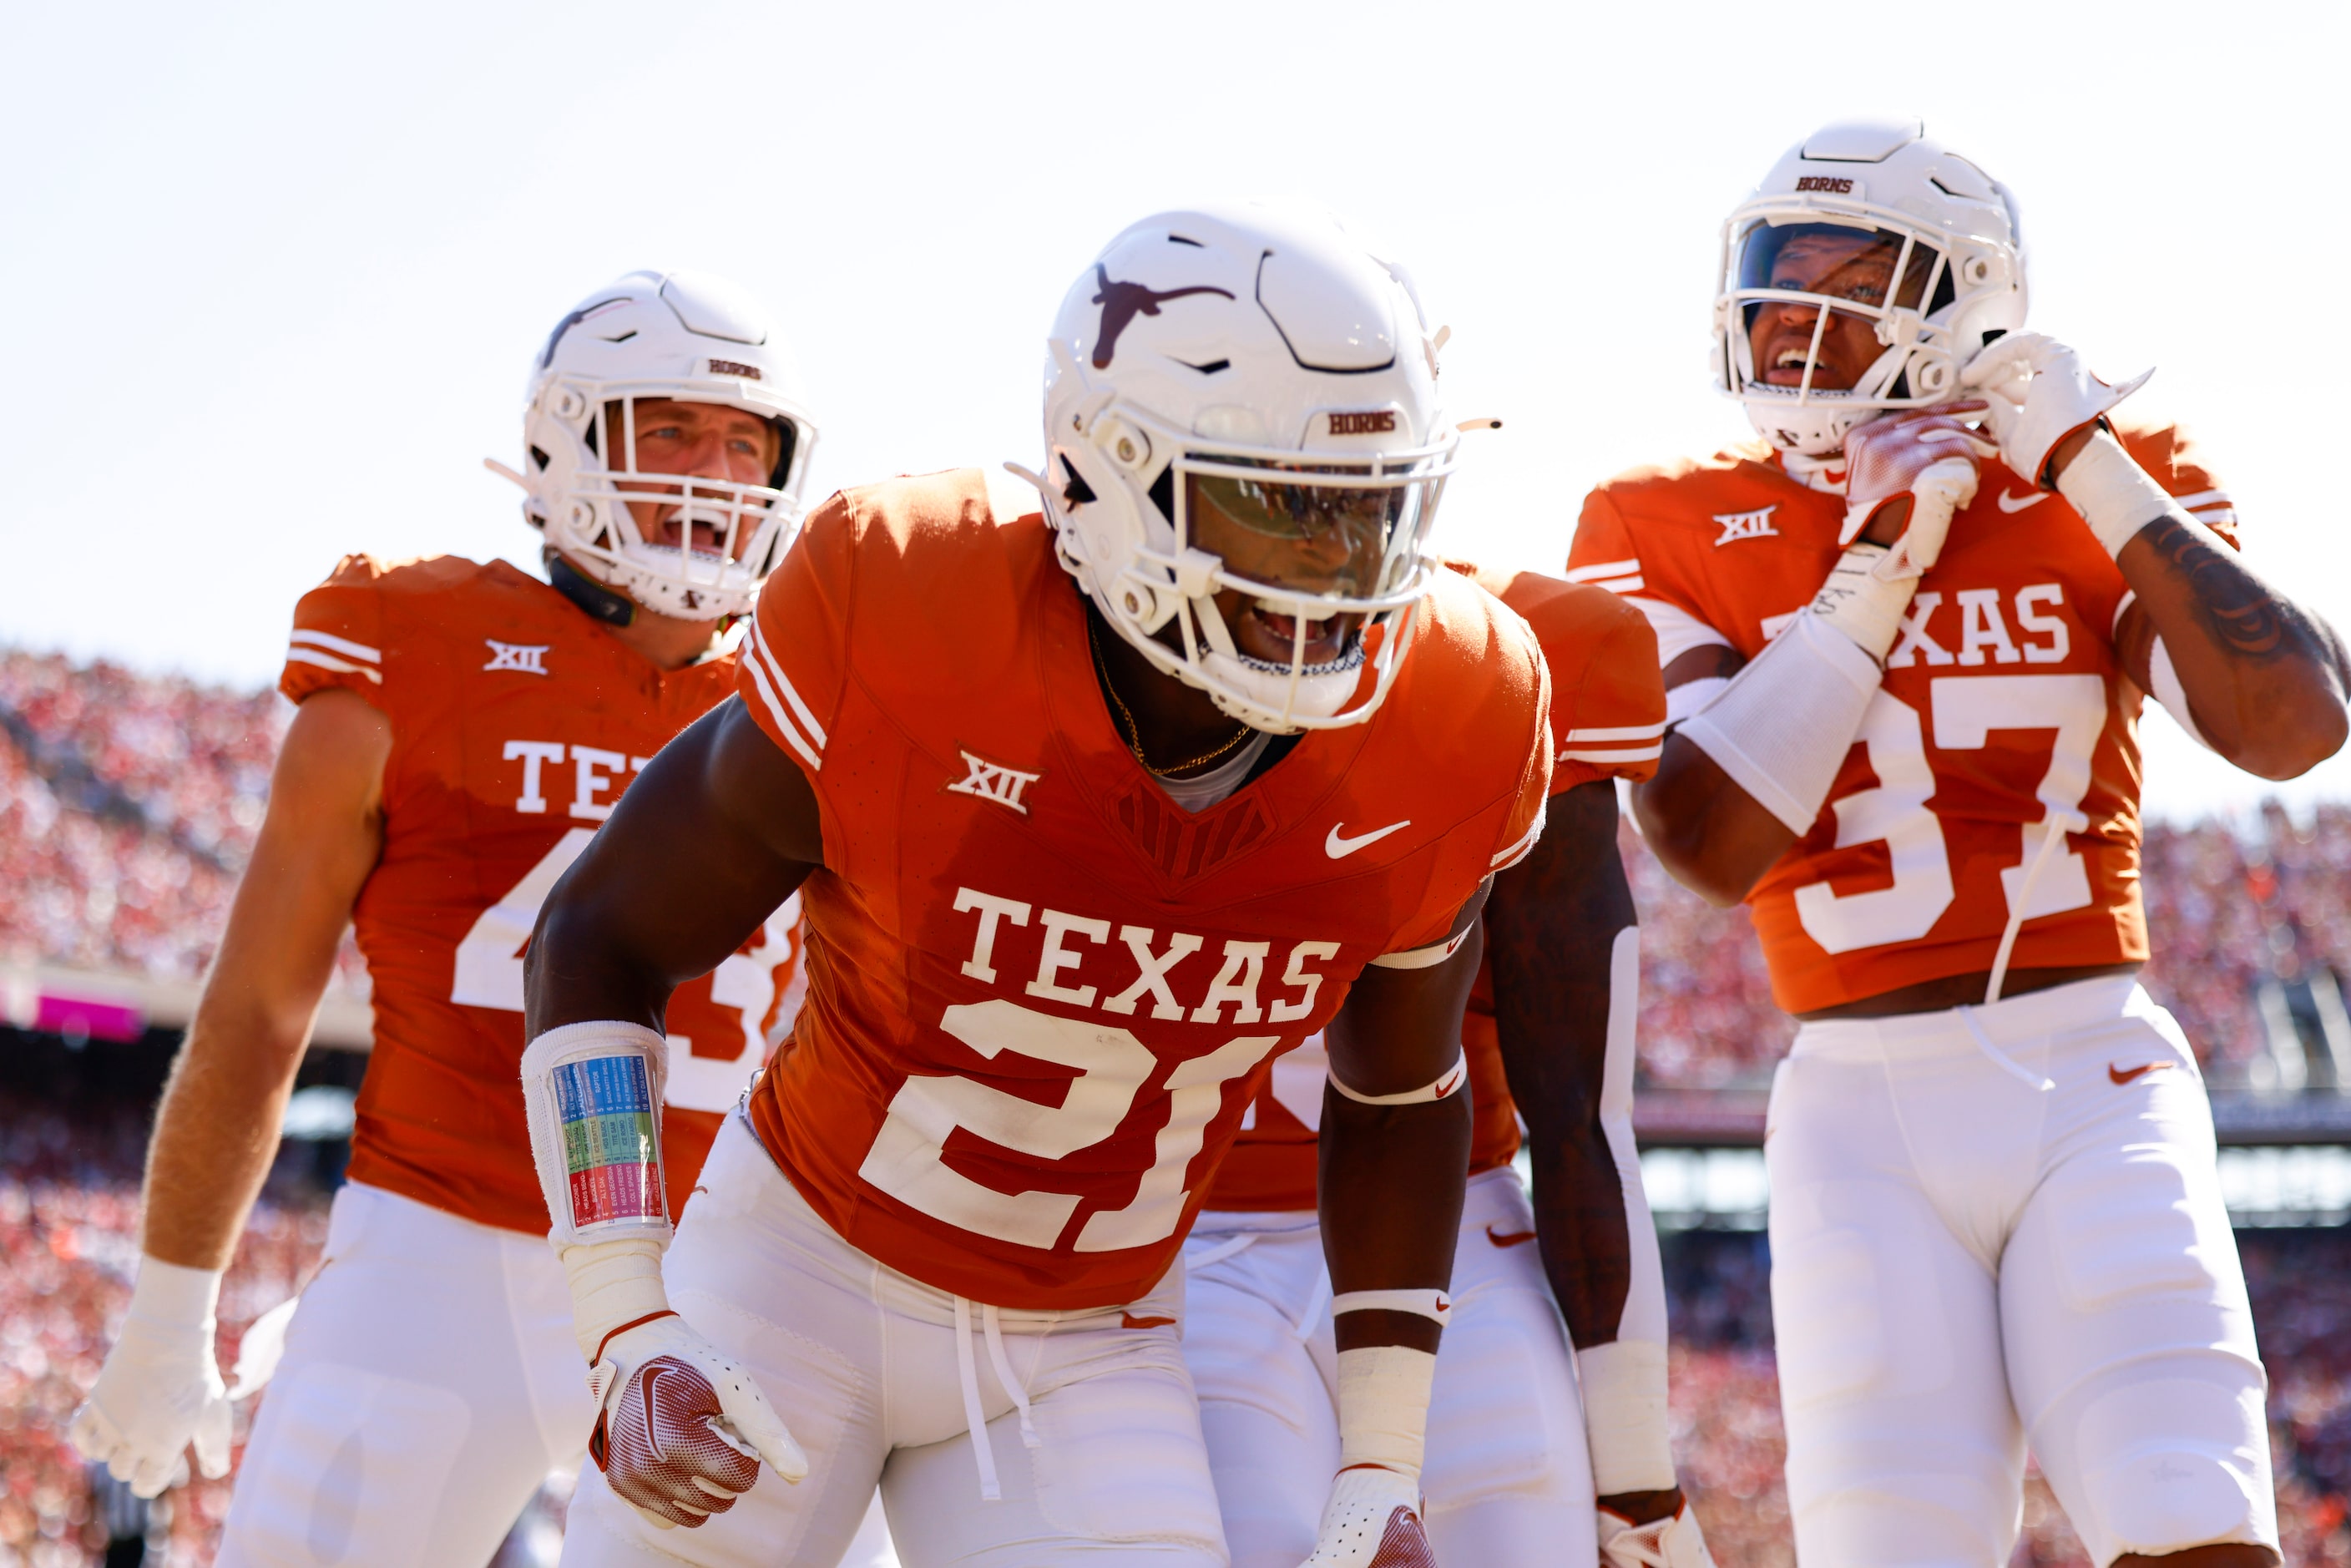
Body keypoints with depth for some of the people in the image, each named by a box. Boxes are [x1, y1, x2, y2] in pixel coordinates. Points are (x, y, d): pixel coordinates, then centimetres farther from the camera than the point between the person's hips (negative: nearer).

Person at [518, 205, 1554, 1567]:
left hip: (1086, 1346, 2)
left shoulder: (1439, 743, -13)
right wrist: (633, 1343, -19)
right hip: (810, 1266, -2)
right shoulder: (901, 634, -23)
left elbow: (1400, 1100, 6)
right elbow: (602, 944, -10)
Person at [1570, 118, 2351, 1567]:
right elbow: (1714, 842, -8)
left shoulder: (2111, 488, 6)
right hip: (1863, 1113, 0)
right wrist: (1877, 566, -8)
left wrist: (2091, 471, -7)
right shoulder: (1673, 537, 5)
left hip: (2096, 1081, 0)